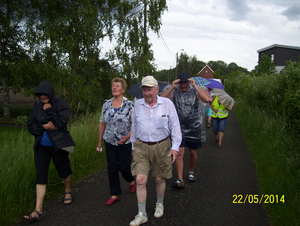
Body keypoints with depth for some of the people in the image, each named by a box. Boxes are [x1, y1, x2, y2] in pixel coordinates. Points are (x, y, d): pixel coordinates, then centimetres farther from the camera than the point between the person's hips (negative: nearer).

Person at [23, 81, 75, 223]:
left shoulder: (61, 104, -8)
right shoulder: (37, 106, 4)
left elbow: (61, 122, -21)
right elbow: (30, 126, 3)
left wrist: (49, 110, -18)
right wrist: (44, 127, -13)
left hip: (58, 145, -3)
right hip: (41, 146, 4)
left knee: (63, 170, 13)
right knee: (40, 176, 0)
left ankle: (67, 190, 45)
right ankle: (38, 211, 3)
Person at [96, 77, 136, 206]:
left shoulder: (129, 105, -8)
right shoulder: (106, 105, 3)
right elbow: (102, 124, 10)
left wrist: (128, 136, -21)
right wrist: (100, 141, 11)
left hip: (125, 142, -3)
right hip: (109, 141, 3)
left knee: (124, 166, 2)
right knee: (111, 168, 5)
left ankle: (131, 181, 36)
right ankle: (115, 195, 19)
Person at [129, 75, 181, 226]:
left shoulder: (167, 103, -6)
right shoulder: (138, 104, 2)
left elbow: (175, 126, -3)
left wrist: (175, 147, -9)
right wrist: (133, 146, 16)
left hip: (161, 146, -1)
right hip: (142, 147, 2)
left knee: (159, 179, 11)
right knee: (140, 180, -5)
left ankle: (160, 204, 40)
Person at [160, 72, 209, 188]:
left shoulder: (194, 91, -4)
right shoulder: (175, 91, -3)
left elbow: (206, 99, -23)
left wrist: (195, 86, -24)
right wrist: (172, 87, -23)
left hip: (194, 127, 1)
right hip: (179, 128, 0)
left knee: (193, 153, 14)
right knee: (179, 153, -6)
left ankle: (191, 172, 38)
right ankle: (180, 180, -1)